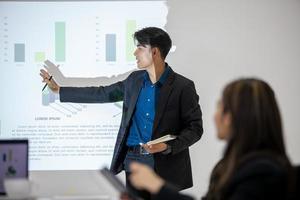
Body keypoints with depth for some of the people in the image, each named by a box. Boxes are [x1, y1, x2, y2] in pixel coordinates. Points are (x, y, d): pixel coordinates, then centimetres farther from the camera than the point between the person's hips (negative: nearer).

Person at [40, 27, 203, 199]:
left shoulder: (183, 87, -7)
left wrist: (168, 147, -20)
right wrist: (58, 90, 19)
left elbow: (195, 128, -5)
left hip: (165, 165, -5)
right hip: (133, 161, 5)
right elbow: (102, 94, 18)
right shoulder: (135, 80, 10)